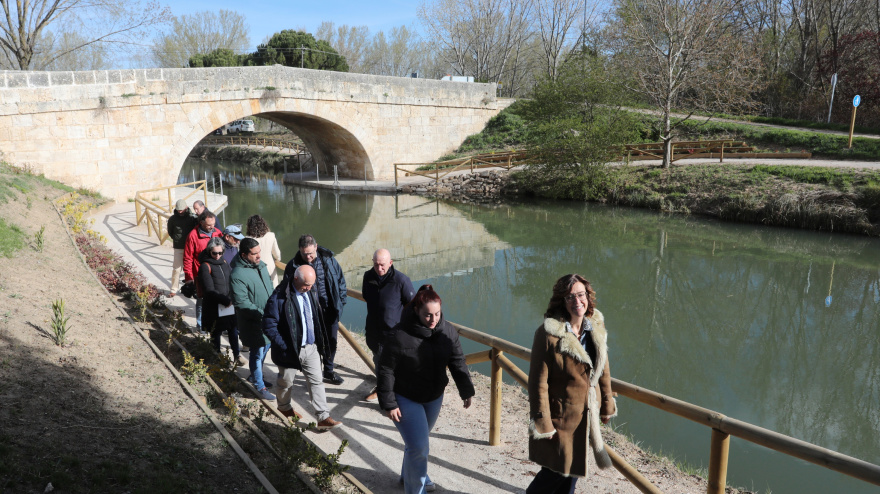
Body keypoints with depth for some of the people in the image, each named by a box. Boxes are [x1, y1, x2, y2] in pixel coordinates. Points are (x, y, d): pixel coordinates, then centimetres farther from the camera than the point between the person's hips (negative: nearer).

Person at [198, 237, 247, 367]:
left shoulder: (224, 262, 7)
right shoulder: (205, 267, -12)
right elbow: (209, 291, -16)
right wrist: (226, 301, -19)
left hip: (229, 305, 5)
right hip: (214, 308, -5)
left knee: (233, 329, 11)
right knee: (216, 333, 8)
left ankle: (237, 355, 24)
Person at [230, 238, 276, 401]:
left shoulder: (260, 265, 3)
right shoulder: (237, 275, -23)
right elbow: (241, 302, -24)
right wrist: (262, 315, -23)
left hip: (268, 319, 8)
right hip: (253, 323, -8)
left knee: (265, 348, 21)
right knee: (257, 353, 3)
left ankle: (256, 375, 42)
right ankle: (260, 387, 17)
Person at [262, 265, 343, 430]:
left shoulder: (310, 293, 0)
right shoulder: (280, 297, -21)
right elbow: (269, 326, -18)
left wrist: (320, 342, 11)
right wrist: (284, 347, -19)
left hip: (311, 348, 5)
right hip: (290, 350, -5)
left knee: (317, 381, 4)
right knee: (286, 382, 17)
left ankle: (323, 418, 8)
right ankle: (284, 407, 43)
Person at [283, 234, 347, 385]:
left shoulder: (329, 260, -4)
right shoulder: (293, 266, -9)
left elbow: (340, 281, 7)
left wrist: (340, 302, 2)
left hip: (330, 310, 3)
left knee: (331, 341, 15)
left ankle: (328, 371, 36)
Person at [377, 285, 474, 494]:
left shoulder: (447, 332, -10)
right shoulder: (399, 336, -26)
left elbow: (458, 363, 0)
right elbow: (386, 371, -19)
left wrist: (466, 390, 1)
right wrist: (388, 404, -17)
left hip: (434, 398, 5)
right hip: (405, 399, -5)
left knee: (420, 440, 23)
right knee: (418, 446, -10)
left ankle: (410, 474, 49)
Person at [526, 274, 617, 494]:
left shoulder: (596, 329, 0)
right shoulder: (549, 333, -20)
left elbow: (603, 371, 11)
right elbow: (538, 382, -18)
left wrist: (607, 406, 14)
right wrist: (542, 423, -17)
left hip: (587, 415, 6)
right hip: (560, 416, -6)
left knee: (573, 469, 16)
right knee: (558, 469, 5)